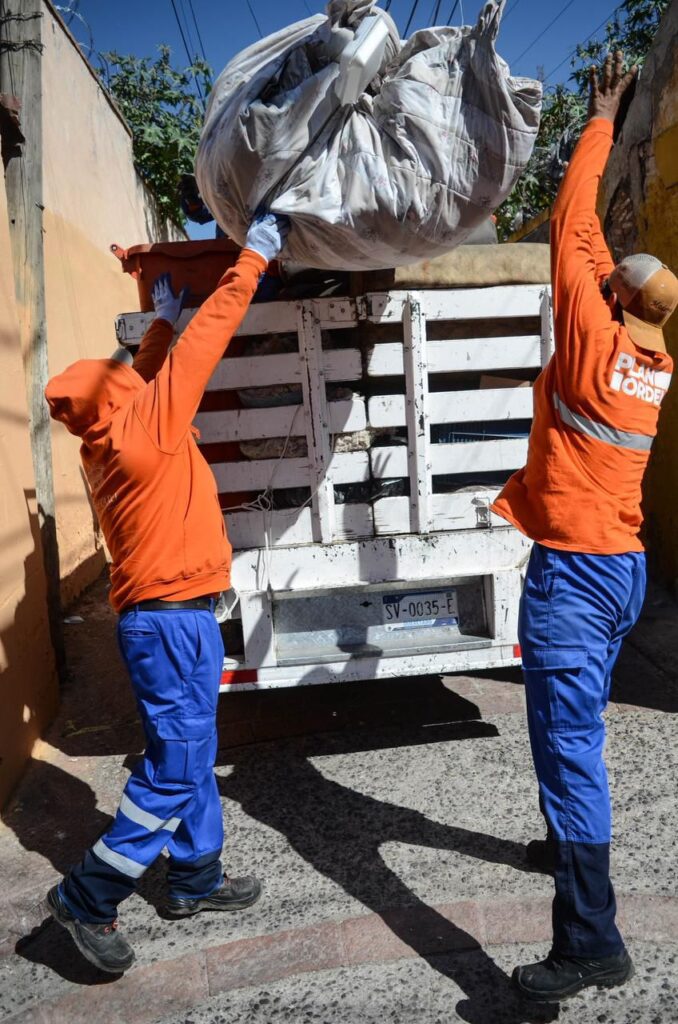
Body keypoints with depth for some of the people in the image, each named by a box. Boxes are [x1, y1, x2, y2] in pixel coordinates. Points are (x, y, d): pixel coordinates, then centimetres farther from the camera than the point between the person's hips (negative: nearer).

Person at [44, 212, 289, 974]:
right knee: (176, 766, -1)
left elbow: (146, 372, 26)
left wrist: (163, 317, 30)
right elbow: (205, 342, -13)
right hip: (171, 618, -10)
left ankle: (196, 878, 31)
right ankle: (87, 897, 11)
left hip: (163, 615, 10)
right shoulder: (144, 427, -16)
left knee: (187, 753, 17)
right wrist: (254, 256, -6)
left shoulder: (114, 438, 7)